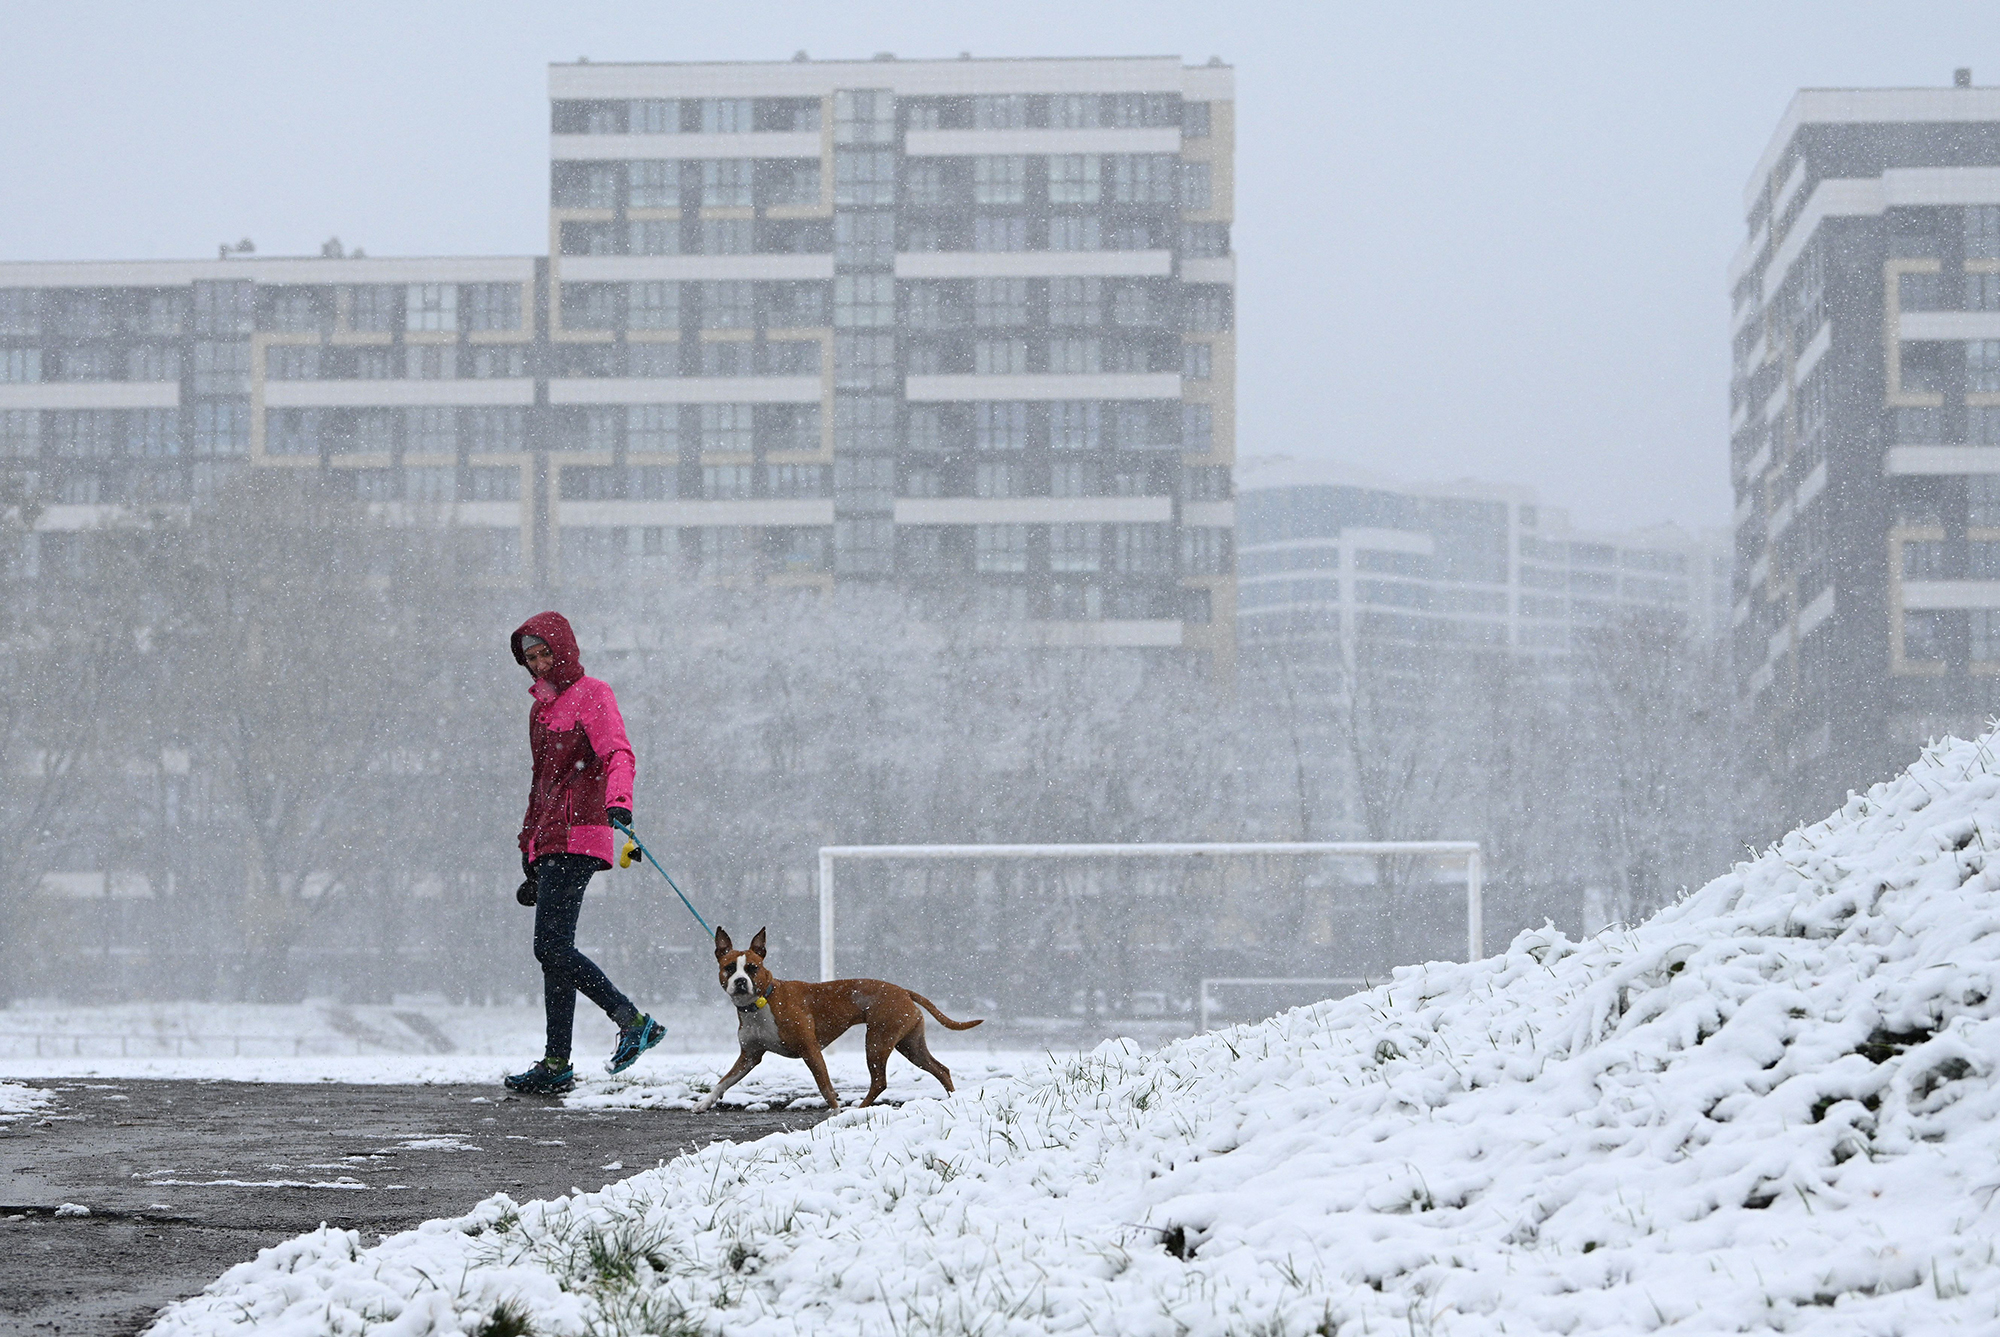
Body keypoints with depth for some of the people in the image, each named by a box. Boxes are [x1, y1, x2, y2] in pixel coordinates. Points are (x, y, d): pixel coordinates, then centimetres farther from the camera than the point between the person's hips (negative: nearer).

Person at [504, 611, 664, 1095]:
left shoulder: (591, 695, -2)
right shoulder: (543, 705, 23)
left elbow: (618, 754, -18)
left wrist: (618, 800, -39)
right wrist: (531, 861, 27)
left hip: (576, 838, -9)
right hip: (548, 842, 9)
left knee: (550, 945, -18)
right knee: (553, 950, 4)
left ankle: (632, 1021, -17)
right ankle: (556, 1064, 2)